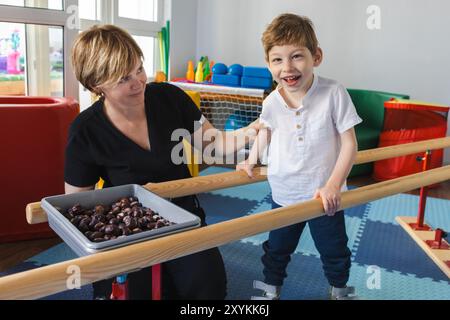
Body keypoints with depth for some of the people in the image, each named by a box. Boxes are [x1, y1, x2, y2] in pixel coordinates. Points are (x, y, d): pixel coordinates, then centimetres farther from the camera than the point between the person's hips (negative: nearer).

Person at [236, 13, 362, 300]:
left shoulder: (334, 93, -20)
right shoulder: (271, 103, -10)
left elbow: (349, 143, -16)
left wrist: (333, 185, -22)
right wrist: (252, 161, 8)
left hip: (325, 195, -2)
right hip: (284, 195, 2)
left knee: (334, 251, 20)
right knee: (276, 250, 20)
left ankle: (340, 289, 48)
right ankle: (271, 289, 45)